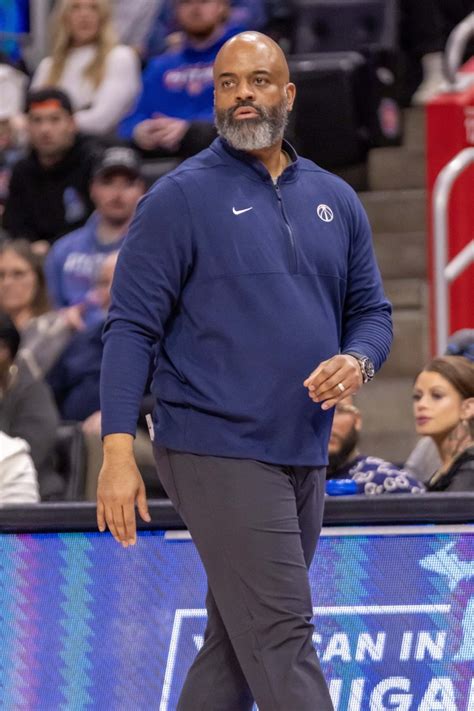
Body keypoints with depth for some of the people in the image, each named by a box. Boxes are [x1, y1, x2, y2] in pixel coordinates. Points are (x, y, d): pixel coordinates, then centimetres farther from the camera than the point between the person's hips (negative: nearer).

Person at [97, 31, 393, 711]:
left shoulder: (335, 200, 13)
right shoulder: (180, 197, -3)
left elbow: (371, 309, 18)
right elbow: (132, 327, -6)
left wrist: (356, 361, -7)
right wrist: (118, 450, -15)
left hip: (305, 455, 6)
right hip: (221, 454, -6)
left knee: (238, 643, 11)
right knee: (282, 639, -13)